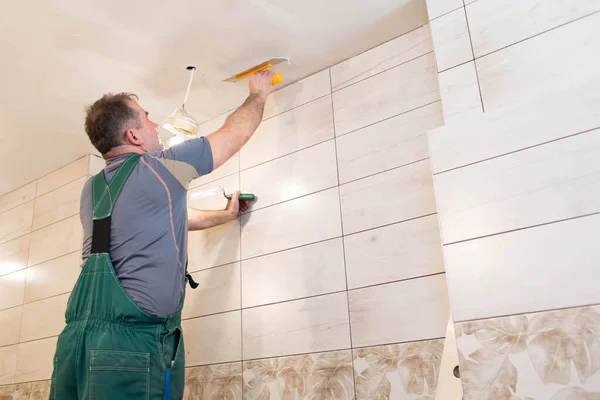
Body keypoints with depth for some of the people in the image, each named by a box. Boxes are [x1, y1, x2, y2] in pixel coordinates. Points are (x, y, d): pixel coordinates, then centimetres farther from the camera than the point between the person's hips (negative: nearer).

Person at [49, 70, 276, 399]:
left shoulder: (92, 190, 17)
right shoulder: (161, 166, -3)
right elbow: (236, 133, 9)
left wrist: (226, 214, 42)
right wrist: (258, 94, 29)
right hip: (132, 342, -7)